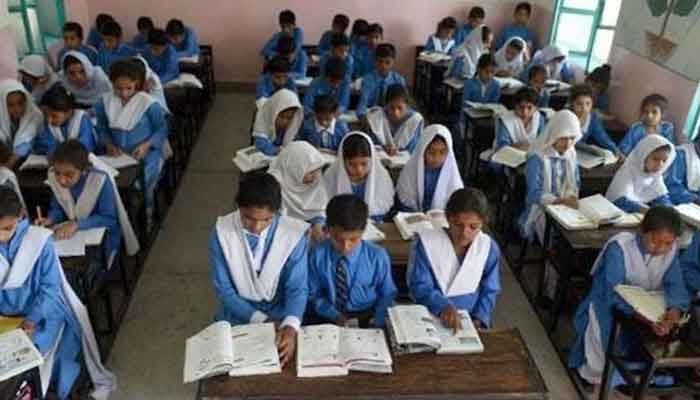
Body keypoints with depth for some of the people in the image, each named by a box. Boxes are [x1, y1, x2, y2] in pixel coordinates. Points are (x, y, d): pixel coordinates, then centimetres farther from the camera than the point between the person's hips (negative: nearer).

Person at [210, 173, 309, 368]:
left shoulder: (294, 233, -14)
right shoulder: (221, 232, -12)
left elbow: (297, 288, -12)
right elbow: (224, 289, -8)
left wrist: (291, 326, -31)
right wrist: (260, 320, -20)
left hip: (281, 316, 0)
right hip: (238, 316, 0)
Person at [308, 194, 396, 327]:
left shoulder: (378, 256, -7)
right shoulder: (317, 255, -6)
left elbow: (387, 295, 3)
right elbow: (313, 295, 2)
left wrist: (377, 321, -13)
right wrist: (334, 315, -12)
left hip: (367, 319, 0)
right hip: (328, 320, 1)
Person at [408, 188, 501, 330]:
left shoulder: (490, 248, -1)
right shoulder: (426, 242, -10)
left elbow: (489, 291, 6)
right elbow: (419, 286, -12)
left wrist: (479, 320, -8)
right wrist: (443, 306, -28)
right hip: (430, 320, -2)